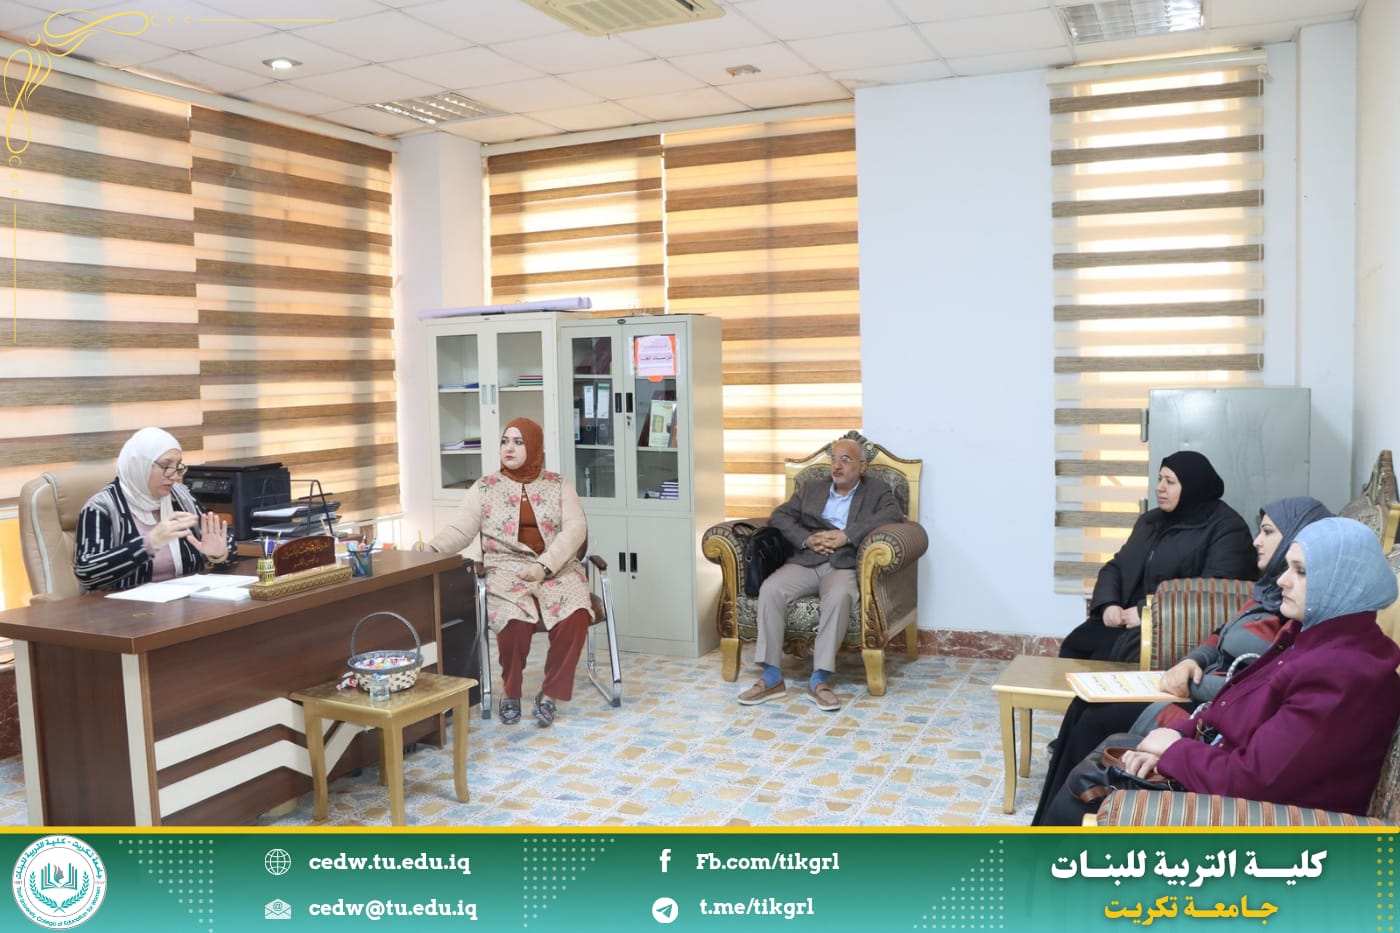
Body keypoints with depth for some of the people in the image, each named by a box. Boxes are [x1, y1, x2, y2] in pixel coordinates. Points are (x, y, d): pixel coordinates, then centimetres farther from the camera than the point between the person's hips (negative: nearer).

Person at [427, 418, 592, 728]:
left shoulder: (558, 484, 8)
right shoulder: (485, 488, 9)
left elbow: (575, 529, -3)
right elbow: (459, 530, 0)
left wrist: (544, 565, -17)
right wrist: (429, 549, -21)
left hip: (557, 568, 1)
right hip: (507, 570, -1)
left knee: (575, 614, -30)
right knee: (515, 620, -33)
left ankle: (551, 693, -10)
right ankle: (510, 692, -6)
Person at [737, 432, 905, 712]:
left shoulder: (877, 492, 15)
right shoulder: (810, 490, 24)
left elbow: (893, 513, -7)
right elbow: (779, 516, 12)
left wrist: (845, 535, -16)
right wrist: (807, 539, -8)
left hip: (845, 565, -3)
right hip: (805, 562, 3)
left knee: (839, 596, -37)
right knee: (770, 589, -27)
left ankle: (820, 678, -30)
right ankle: (772, 677, -23)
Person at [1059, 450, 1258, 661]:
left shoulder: (1227, 528, -5)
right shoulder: (1151, 520, 20)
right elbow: (1115, 567, 19)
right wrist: (1108, 603, -3)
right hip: (1130, 620, 7)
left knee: (1108, 654, -30)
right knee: (1073, 646, -19)